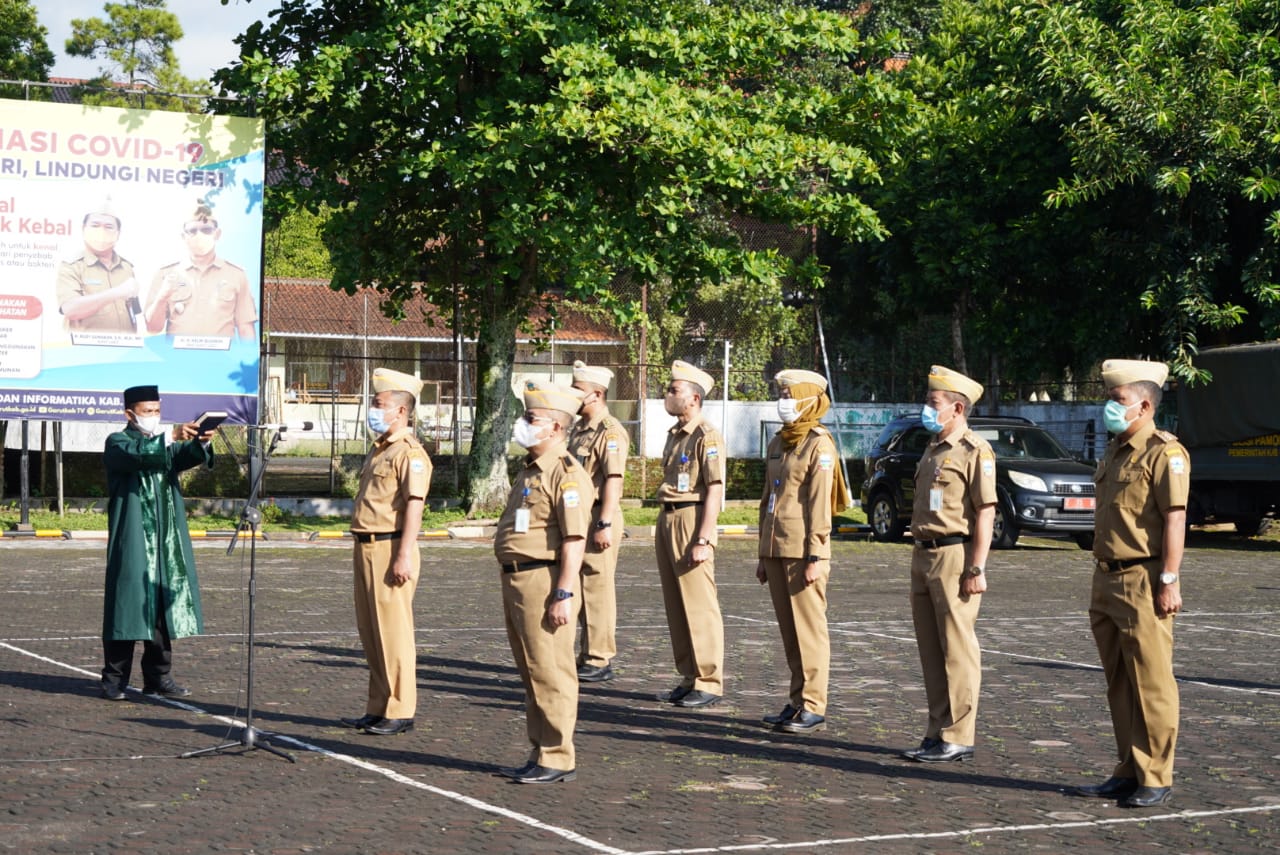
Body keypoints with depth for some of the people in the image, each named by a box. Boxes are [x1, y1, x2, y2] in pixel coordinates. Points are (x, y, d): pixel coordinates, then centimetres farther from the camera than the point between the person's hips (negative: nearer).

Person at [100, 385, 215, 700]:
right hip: (132, 541, -5)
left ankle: (158, 679, 10)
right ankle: (114, 680, -2)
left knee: (163, 607, 5)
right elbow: (137, 455, -23)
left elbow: (186, 457, -3)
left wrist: (202, 443, -25)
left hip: (167, 541, 6)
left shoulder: (164, 443, 17)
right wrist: (172, 436, -35)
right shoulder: (117, 443, 0)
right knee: (127, 604, -6)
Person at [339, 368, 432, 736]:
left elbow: (414, 505, -19)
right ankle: (378, 708, 20)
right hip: (366, 547, 10)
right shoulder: (378, 450, 18)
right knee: (370, 631, 13)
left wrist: (404, 556, -24)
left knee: (393, 632, -6)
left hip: (390, 549, -10)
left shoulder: (409, 452, -12)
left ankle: (400, 712, -1)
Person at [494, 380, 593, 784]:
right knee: (532, 674, 14)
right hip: (516, 578, 10)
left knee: (550, 674, -5)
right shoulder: (529, 470, 17)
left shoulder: (567, 474, -14)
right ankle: (540, 754, 21)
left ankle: (558, 759, 1)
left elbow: (575, 540, -20)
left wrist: (563, 595, -24)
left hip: (544, 581, -10)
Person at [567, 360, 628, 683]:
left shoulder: (610, 432, -14)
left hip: (599, 516, -10)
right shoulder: (578, 429, 16)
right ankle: (589, 655, 21)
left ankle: (599, 661, -1)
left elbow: (613, 480, -20)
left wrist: (605, 524, -24)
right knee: (581, 587, 13)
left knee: (597, 587, -6)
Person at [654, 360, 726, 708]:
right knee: (675, 605, 10)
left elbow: (715, 490, -16)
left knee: (699, 606, -6)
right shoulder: (674, 434, 17)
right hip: (667, 519, 9)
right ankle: (688, 679, 17)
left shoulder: (706, 436, -11)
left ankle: (709, 683, -2)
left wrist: (702, 539, -20)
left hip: (691, 519, -9)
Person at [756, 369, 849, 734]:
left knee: (808, 630, -5)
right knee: (788, 631, 11)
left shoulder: (818, 445, -8)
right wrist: (764, 555, 19)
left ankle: (812, 707, -2)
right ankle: (797, 701, 17)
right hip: (777, 551, 8)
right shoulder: (777, 444, 17)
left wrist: (814, 557, -16)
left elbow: (819, 505, -12)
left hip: (802, 553, -8)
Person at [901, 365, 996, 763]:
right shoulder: (933, 450, 18)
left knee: (957, 651, -5)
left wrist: (976, 569, -19)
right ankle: (938, 732, 18)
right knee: (931, 650, 11)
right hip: (924, 555, 9)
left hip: (955, 556, -9)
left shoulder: (974, 450, -9)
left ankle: (957, 738, -2)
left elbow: (985, 512, -14)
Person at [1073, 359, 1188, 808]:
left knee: (1151, 686, -5)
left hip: (1143, 582, -9)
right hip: (1107, 580, 9)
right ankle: (1128, 772, 18)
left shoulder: (1163, 452, -9)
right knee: (1119, 685, 12)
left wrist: (1169, 581, -19)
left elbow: (1175, 518, -15)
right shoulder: (1113, 453, 18)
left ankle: (1155, 780, 0)